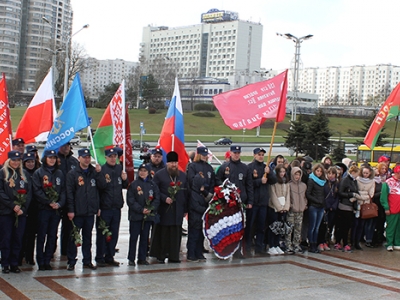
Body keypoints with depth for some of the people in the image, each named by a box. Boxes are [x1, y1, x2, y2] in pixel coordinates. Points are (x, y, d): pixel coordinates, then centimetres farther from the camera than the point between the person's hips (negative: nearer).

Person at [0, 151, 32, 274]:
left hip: (21, 212, 3)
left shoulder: (24, 174, 12)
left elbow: (29, 192, 7)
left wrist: (23, 208, -6)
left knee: (18, 239, 5)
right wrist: (13, 205, -14)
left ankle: (14, 264, 13)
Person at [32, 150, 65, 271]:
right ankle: (41, 262, 5)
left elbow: (63, 191, 8)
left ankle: (47, 261, 13)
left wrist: (59, 203, -8)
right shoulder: (38, 173, 1)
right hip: (43, 209, -4)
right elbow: (37, 191, -8)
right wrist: (49, 202, -14)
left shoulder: (59, 173, 13)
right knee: (41, 236, -1)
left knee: (52, 237, 6)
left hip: (56, 210, 4)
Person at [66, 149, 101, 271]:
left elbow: (99, 190, 11)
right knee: (73, 237, 2)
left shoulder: (94, 172, 9)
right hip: (77, 212, -4)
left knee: (88, 237, 11)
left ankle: (87, 261, 19)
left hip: (90, 211, 4)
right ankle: (71, 261, 9)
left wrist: (98, 207, 0)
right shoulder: (72, 174, -2)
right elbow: (69, 193, -7)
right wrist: (70, 210, -11)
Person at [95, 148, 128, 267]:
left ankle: (109, 257, 21)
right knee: (102, 234, 0)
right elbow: (99, 187, -16)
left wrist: (125, 180, -2)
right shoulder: (101, 169, -9)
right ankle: (99, 258, 8)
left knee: (114, 234, 11)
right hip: (104, 207, -6)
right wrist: (105, 181, -34)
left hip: (116, 207, 6)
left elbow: (124, 186, 18)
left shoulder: (119, 168, 10)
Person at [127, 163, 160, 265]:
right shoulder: (133, 184, 0)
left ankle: (142, 258, 15)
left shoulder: (153, 185, 8)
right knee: (133, 237, -1)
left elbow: (157, 199, 6)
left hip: (148, 215, 3)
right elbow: (130, 200, -5)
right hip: (135, 215, -3)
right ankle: (131, 259, 5)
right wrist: (141, 209, -14)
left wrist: (151, 209, -11)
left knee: (145, 237, 7)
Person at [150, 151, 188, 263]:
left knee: (176, 233, 4)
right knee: (163, 233, -1)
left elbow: (185, 192, 13)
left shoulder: (183, 175, 13)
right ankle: (160, 255, 7)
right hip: (164, 209, -3)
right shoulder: (159, 175, 1)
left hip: (178, 210, 4)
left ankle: (174, 256, 11)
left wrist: (185, 209, 9)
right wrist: (164, 198, -15)